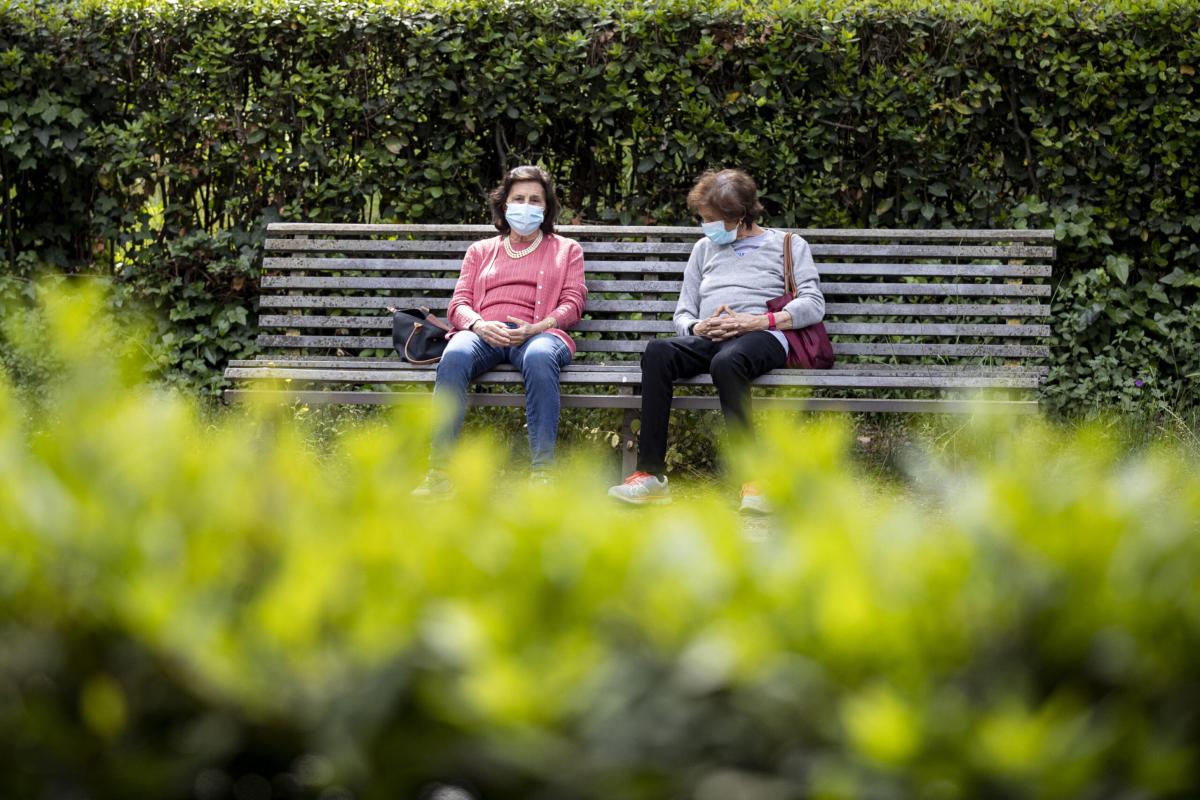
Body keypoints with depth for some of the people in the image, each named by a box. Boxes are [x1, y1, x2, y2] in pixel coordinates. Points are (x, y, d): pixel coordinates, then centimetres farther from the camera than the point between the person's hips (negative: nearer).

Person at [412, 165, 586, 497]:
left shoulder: (566, 249, 26)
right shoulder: (481, 250, 30)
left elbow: (572, 303, 12)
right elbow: (459, 303, 17)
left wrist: (537, 327, -10)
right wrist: (479, 325, -8)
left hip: (538, 333, -1)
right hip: (483, 333, 1)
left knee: (539, 358, -42)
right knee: (454, 356, -37)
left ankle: (542, 474, -47)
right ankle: (439, 472, -43)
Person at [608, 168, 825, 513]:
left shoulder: (788, 245, 18)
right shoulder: (705, 248, 32)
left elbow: (814, 305, 3)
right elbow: (683, 314, 26)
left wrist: (755, 321, -10)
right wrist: (699, 327, -1)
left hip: (761, 337, -4)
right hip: (708, 340, 4)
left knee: (726, 362, -42)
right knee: (658, 353, -31)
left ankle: (754, 479, -41)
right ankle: (650, 474, -37)